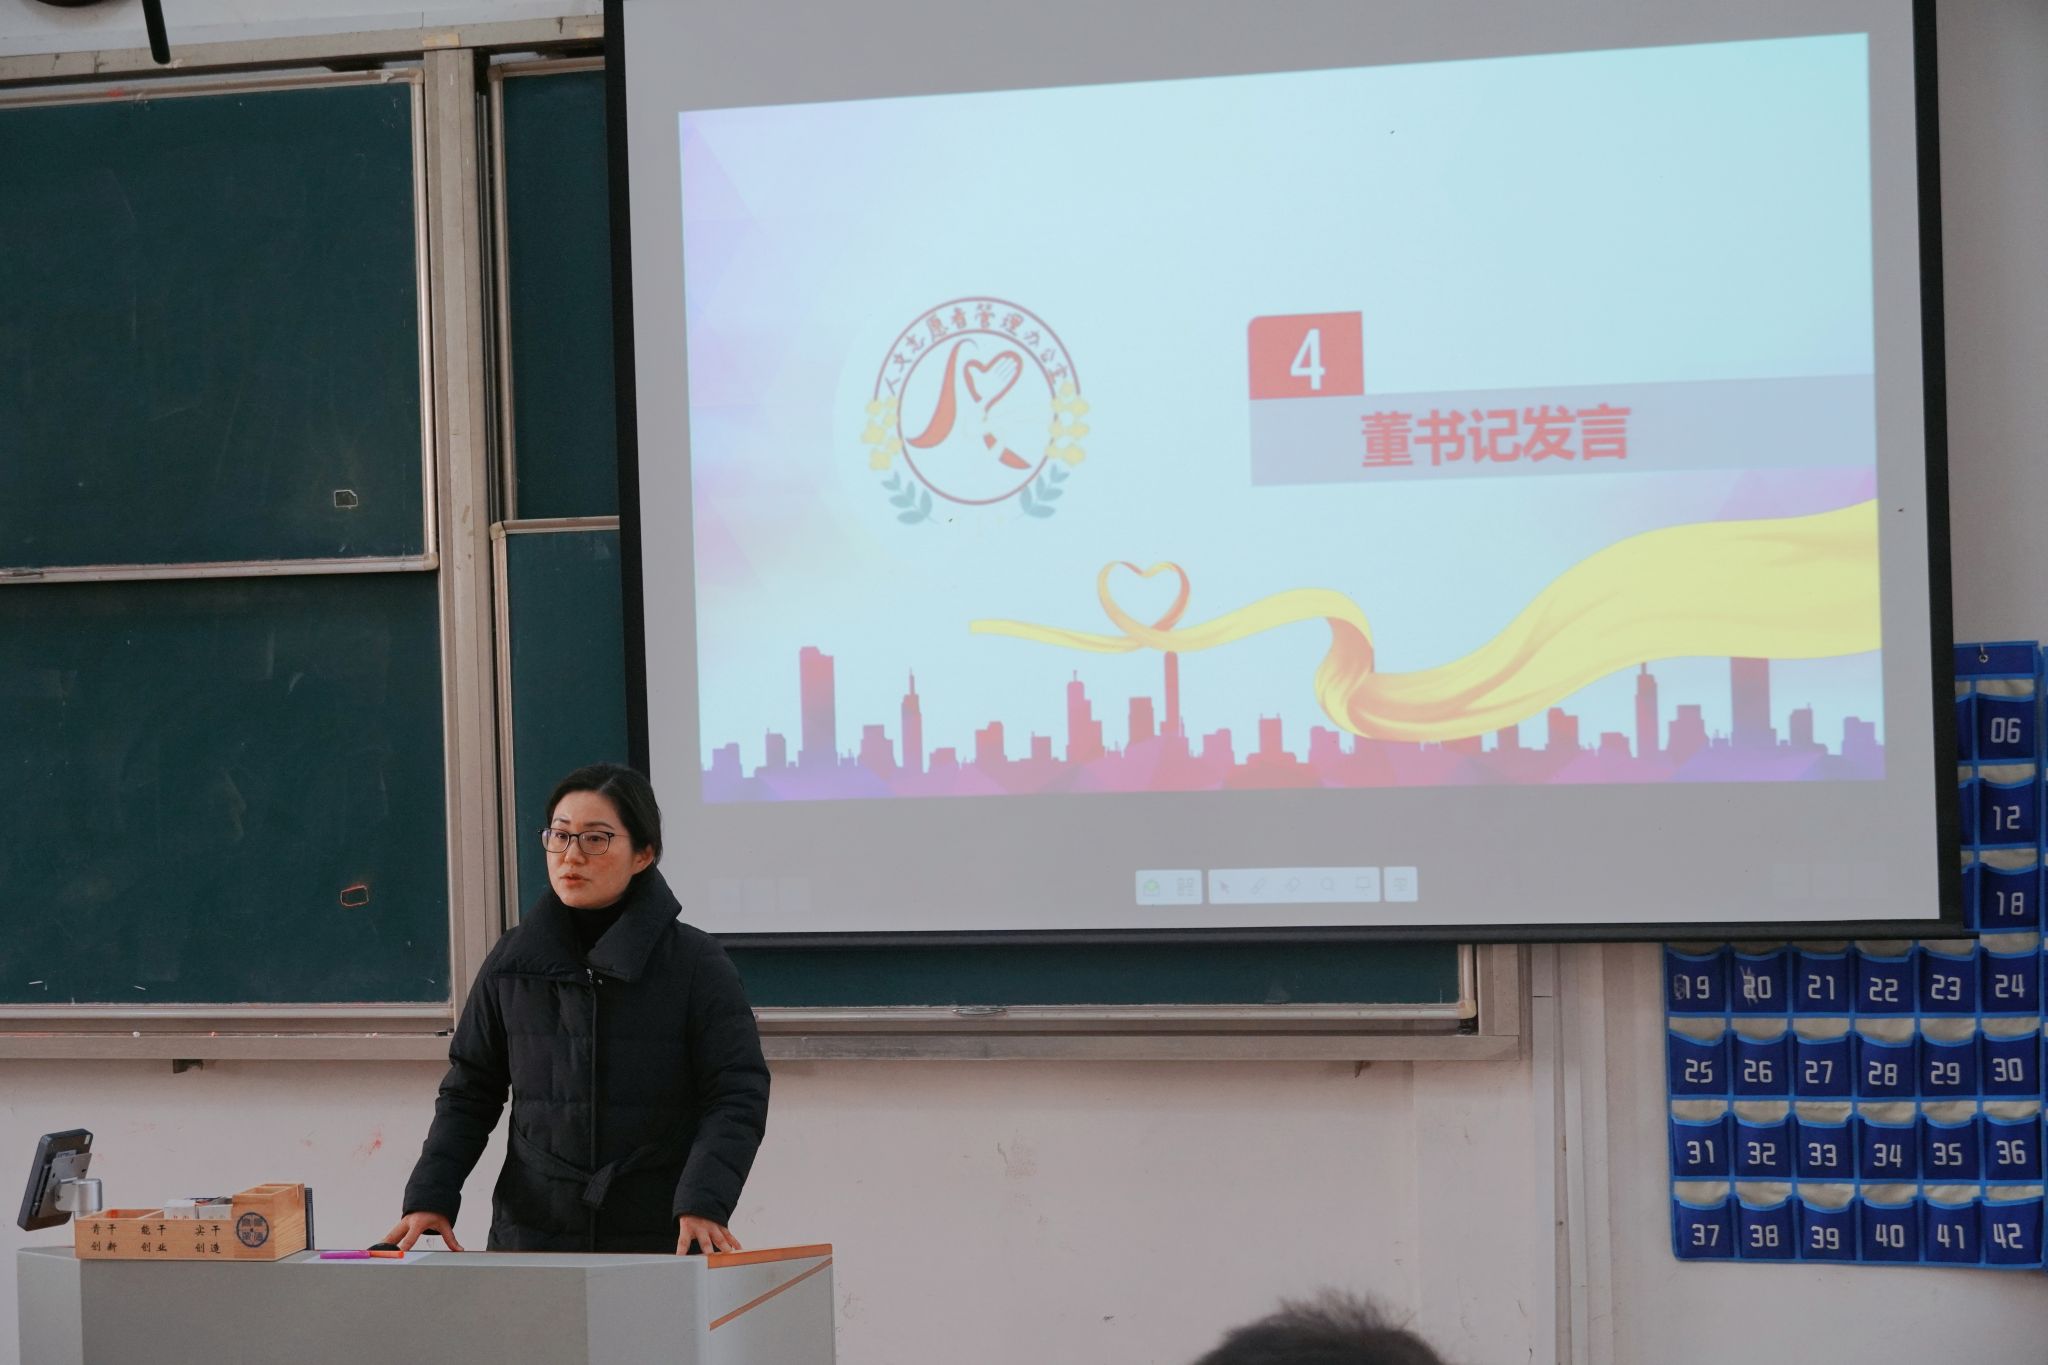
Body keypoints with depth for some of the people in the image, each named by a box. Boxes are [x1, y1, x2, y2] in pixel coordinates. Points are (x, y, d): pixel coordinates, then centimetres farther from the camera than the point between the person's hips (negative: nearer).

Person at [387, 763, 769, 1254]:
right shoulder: (512, 962, 7)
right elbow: (469, 1093, 12)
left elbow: (738, 1095, -7)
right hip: (531, 1236, 3)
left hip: (660, 1238, -2)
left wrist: (702, 1204, -21)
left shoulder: (695, 962, -2)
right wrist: (430, 1197, -2)